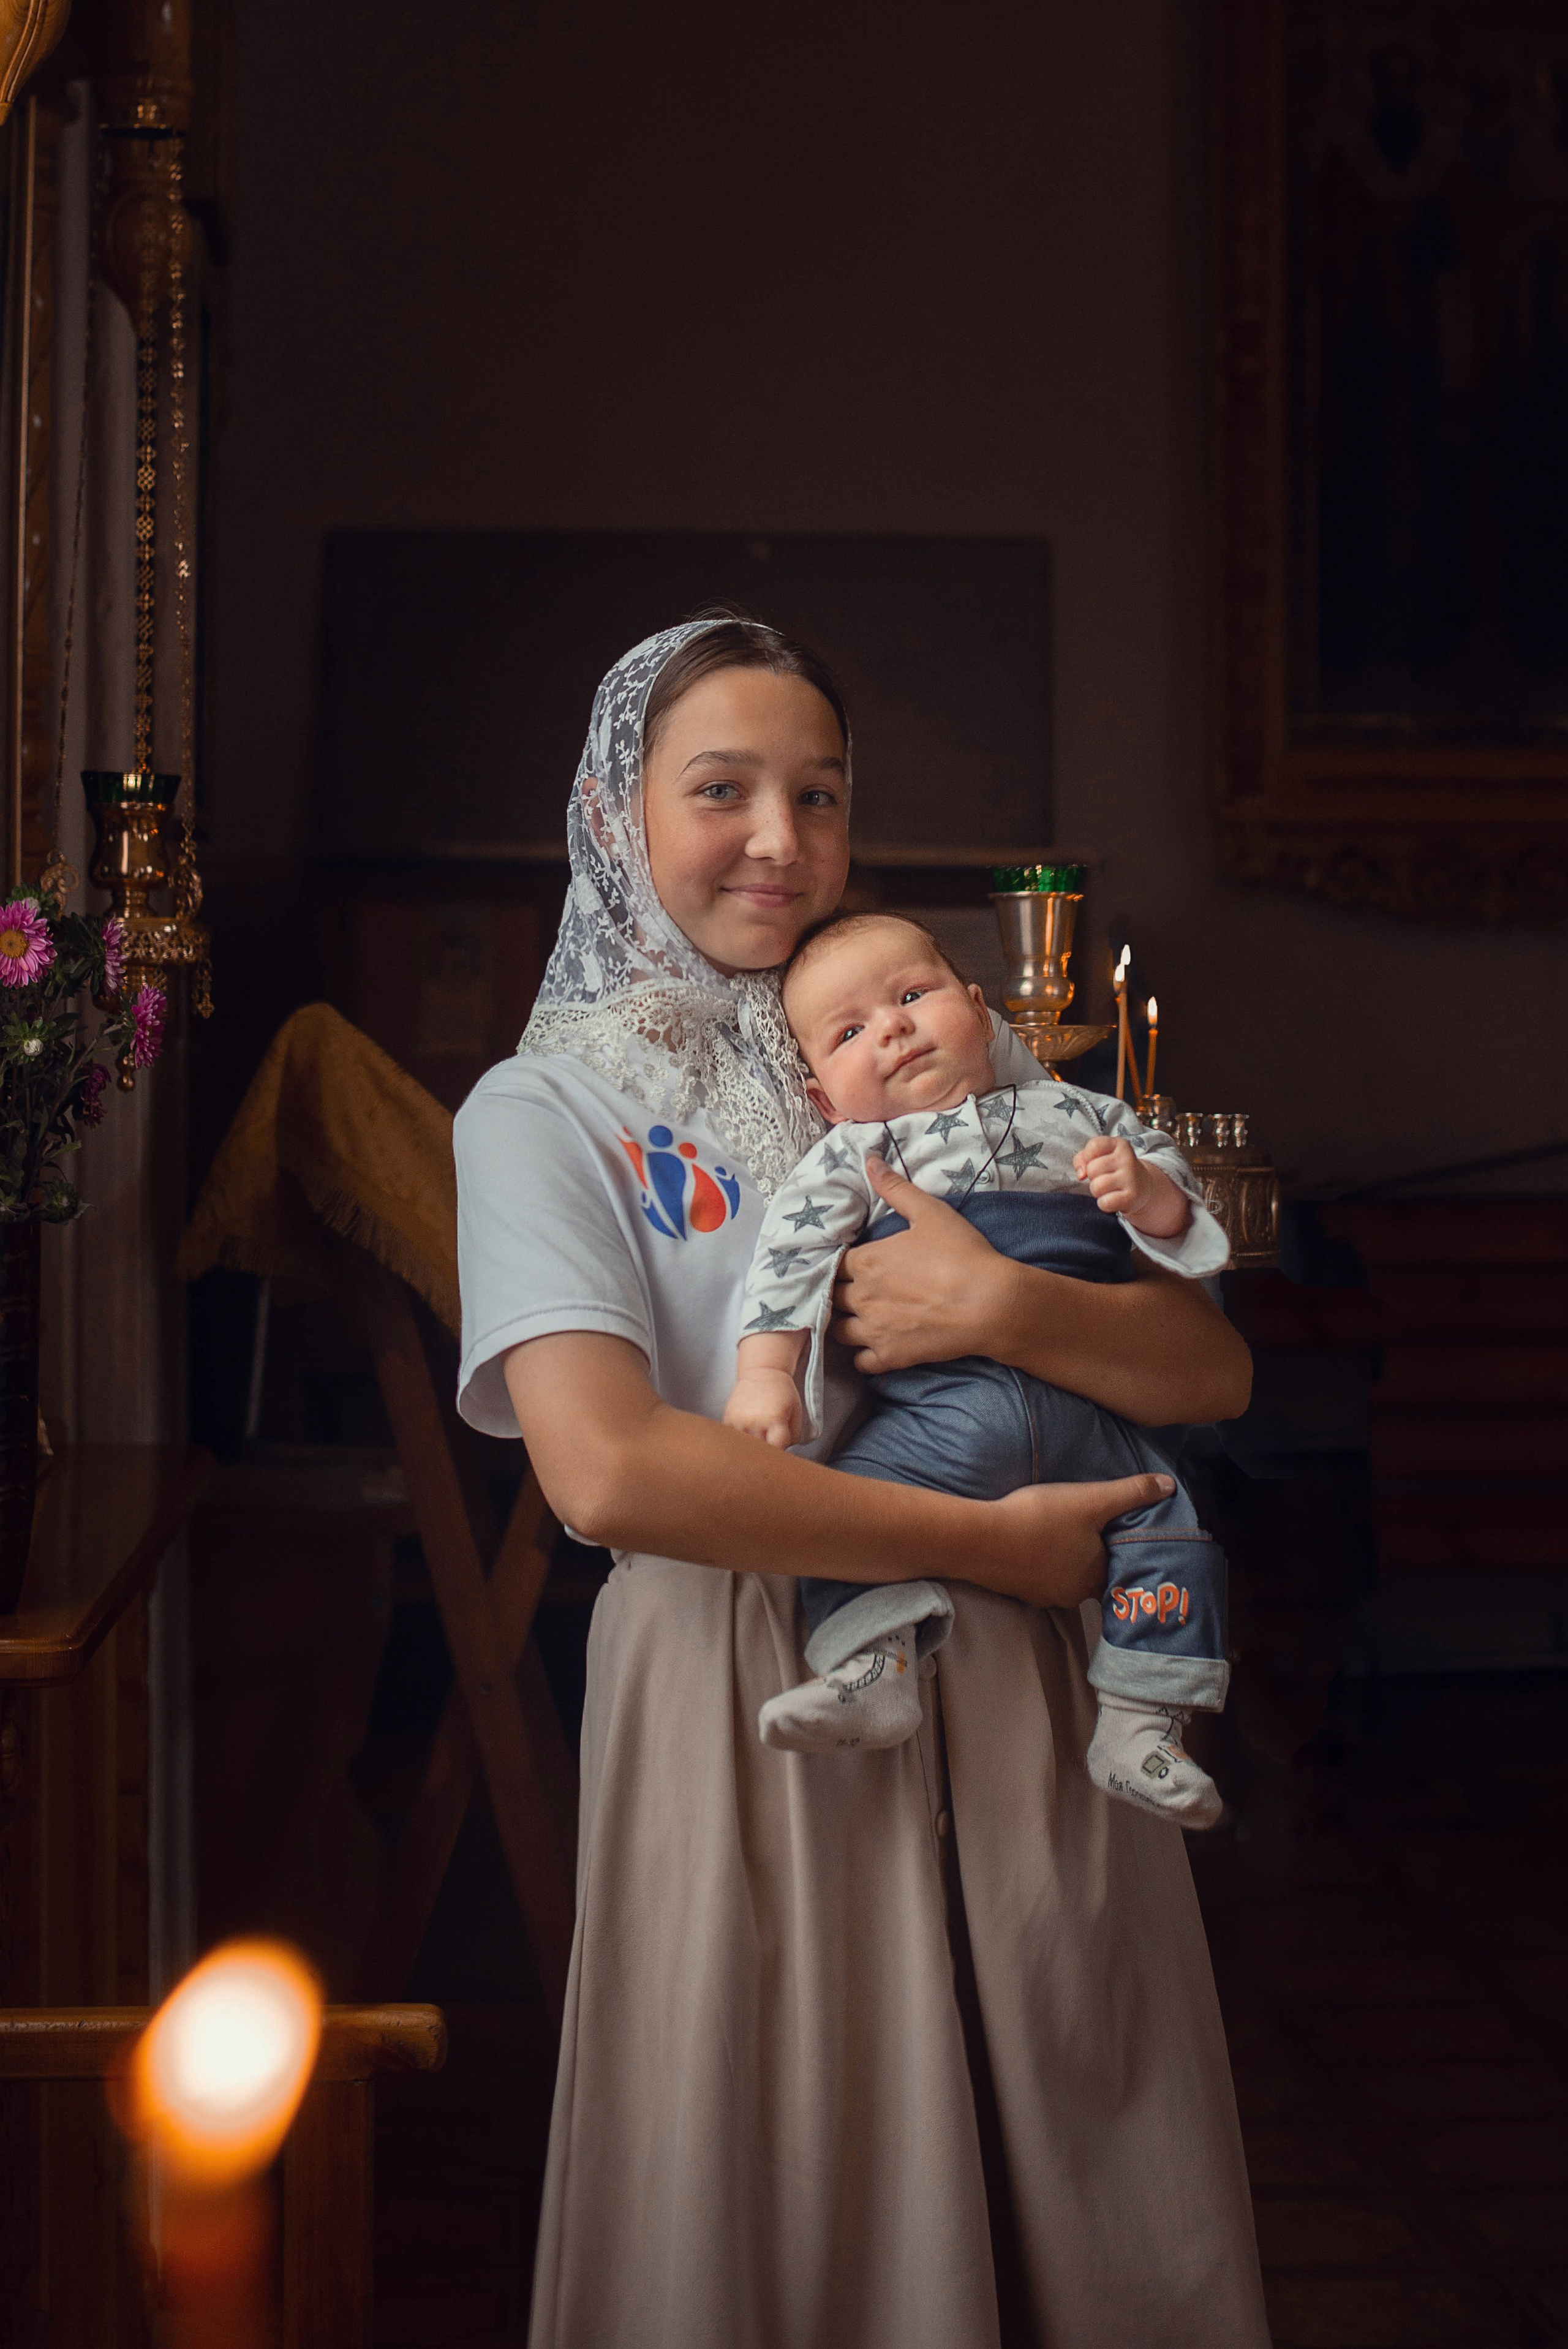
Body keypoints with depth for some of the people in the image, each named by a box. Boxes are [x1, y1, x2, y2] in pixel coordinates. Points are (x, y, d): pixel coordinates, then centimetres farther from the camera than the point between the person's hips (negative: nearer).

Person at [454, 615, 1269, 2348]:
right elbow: (606, 1470, -18)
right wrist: (985, 1541, -16)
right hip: (746, 1703, -3)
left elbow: (1210, 1370, 5)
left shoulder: (955, 1057, 10)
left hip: (1019, 1689, 4)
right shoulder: (546, 1109, -1)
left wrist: (1006, 1309, -16)